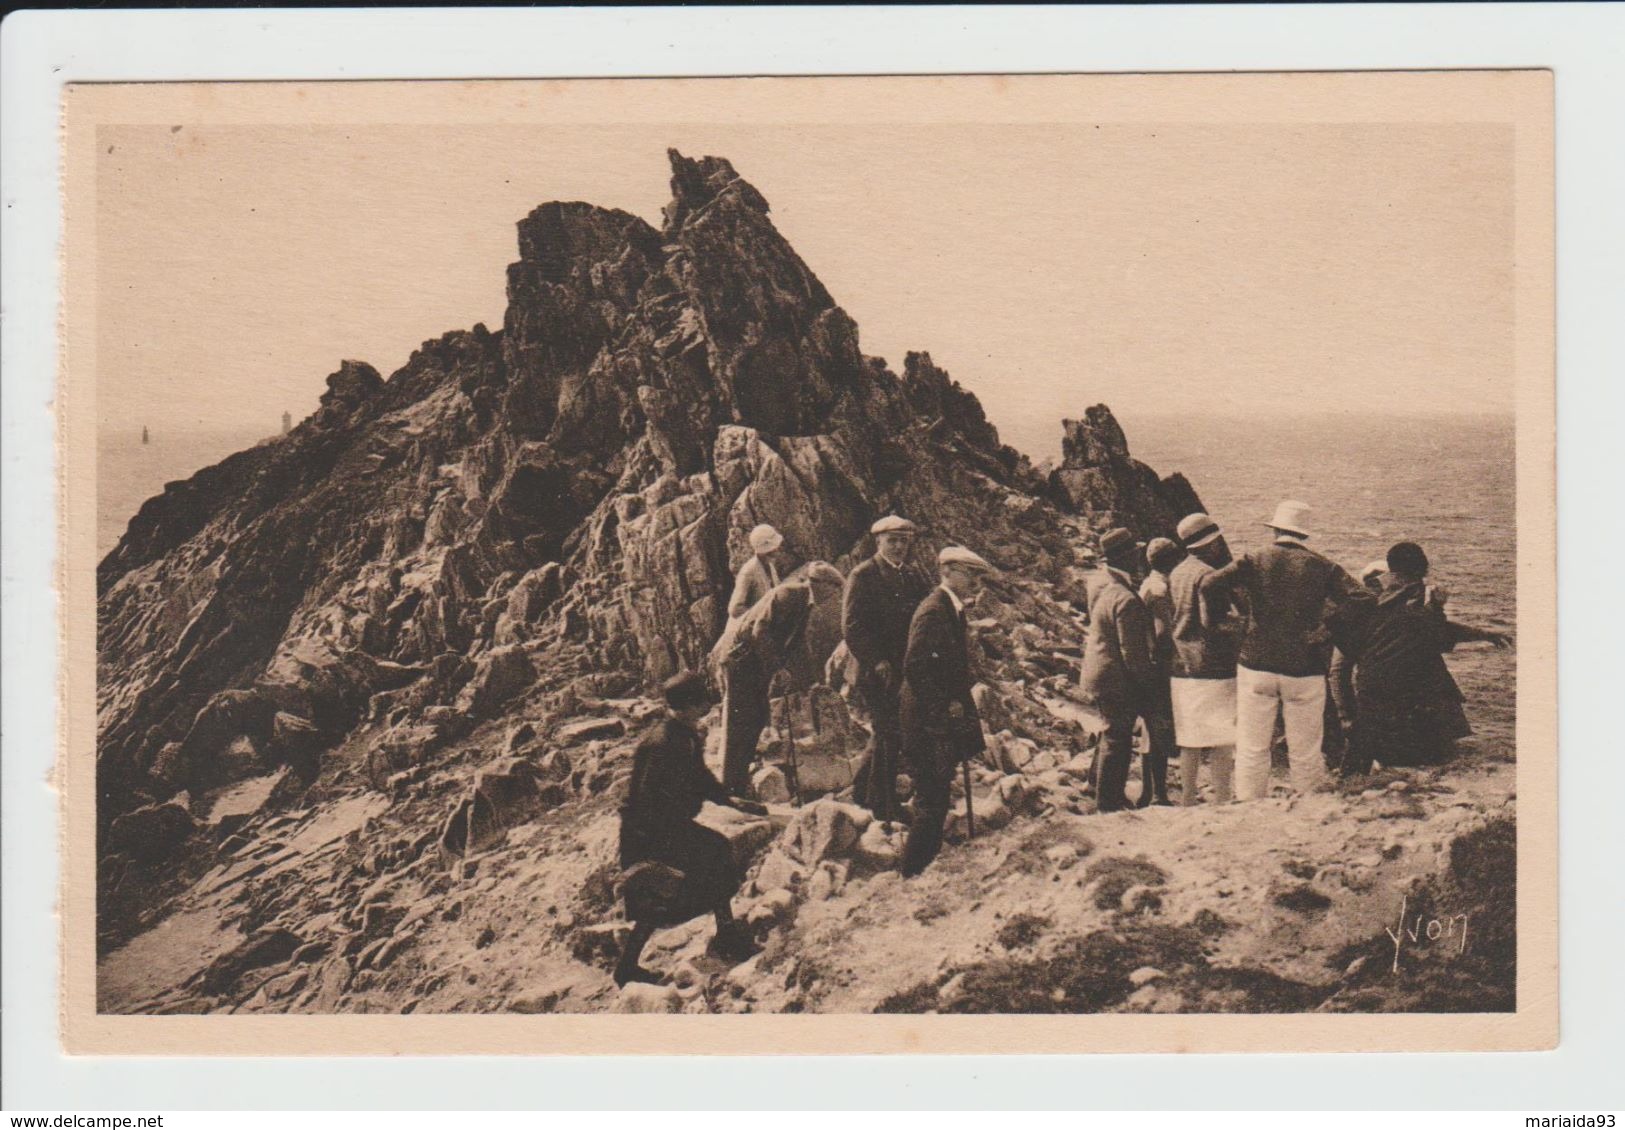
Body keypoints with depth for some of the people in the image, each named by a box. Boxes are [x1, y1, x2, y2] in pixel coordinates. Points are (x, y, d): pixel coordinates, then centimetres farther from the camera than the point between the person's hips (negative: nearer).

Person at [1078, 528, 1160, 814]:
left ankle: (1109, 799, 31)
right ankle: (1110, 802, 9)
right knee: (1118, 739, 0)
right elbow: (1132, 652, -23)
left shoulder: (1102, 589, 7)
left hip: (1100, 674, 10)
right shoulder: (1126, 600, -24)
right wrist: (1149, 681, -12)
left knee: (1114, 737, 20)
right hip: (1119, 681, -10)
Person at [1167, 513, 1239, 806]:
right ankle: (1222, 799, 0)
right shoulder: (1208, 575, -14)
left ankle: (1188, 797, 17)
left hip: (1181, 668, 8)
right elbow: (1212, 624, -20)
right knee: (1221, 738, -1)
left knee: (1189, 739, 13)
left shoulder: (1176, 574, 11)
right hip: (1213, 666, -8)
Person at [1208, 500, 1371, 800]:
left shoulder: (1252, 561, 0)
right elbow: (1361, 600, -5)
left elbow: (1209, 585, -11)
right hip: (1305, 671, 0)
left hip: (1256, 666, 0)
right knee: (1306, 754, 8)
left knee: (1251, 750, 6)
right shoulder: (1322, 566, 1)